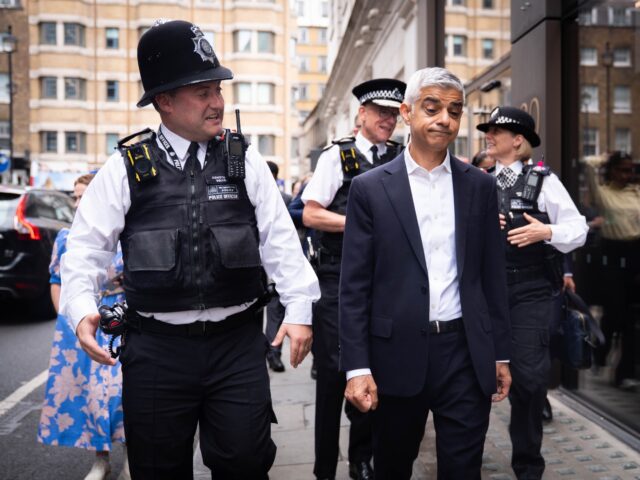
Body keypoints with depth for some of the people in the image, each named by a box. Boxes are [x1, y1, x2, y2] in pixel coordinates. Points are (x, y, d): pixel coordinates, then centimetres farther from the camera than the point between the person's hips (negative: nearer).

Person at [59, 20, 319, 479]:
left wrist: (299, 308, -7)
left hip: (238, 342, 1)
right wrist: (82, 309, -13)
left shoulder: (245, 160, 3)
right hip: (156, 347, 0)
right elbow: (86, 246, 2)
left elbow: (280, 239, 1)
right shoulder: (126, 167, 0)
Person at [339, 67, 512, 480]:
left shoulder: (480, 186, 6)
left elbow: (493, 276, 8)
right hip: (397, 354, -1)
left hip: (466, 354, 1)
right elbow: (355, 286, -4)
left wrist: (500, 354, 8)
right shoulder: (370, 188, -2)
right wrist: (357, 367, -9)